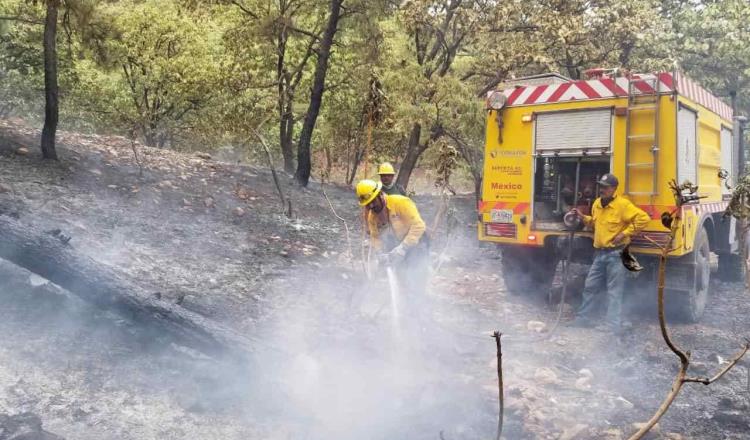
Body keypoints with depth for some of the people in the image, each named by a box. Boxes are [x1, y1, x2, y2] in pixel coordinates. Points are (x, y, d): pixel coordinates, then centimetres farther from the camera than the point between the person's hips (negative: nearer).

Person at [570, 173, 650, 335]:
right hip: (599, 253, 7)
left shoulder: (623, 204, -13)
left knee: (614, 293, -2)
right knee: (590, 287, 13)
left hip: (616, 254, -7)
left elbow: (644, 218, -19)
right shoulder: (596, 204, 10)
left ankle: (614, 327, 2)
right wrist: (583, 217, 10)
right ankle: (583, 318, 25)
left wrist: (625, 233, -18)